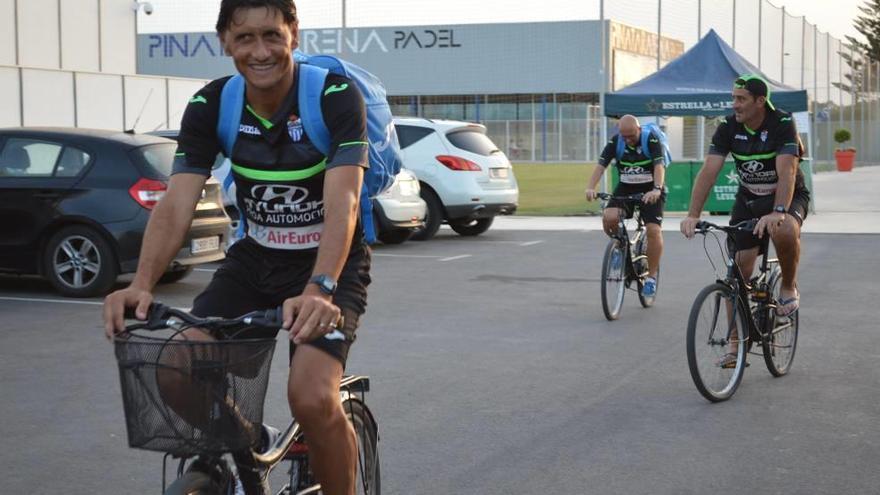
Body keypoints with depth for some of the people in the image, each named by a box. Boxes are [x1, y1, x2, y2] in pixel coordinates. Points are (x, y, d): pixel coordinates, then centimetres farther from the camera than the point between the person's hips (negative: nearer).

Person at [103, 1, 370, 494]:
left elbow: (342, 201, -32)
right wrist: (142, 283, -35)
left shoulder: (336, 97, -20)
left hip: (331, 264, -4)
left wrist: (320, 289, -48)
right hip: (254, 259, 4)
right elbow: (177, 203, -18)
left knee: (312, 397, -26)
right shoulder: (211, 107, -9)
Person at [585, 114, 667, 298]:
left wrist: (656, 189, -48)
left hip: (650, 191, -2)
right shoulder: (615, 142, -8)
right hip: (625, 189, 3)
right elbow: (601, 166, -17)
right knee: (609, 217, -25)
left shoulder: (652, 140, -16)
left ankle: (652, 277, -3)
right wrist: (590, 188, -35)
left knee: (653, 230, -19)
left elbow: (659, 166, -29)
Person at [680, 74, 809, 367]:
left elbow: (787, 171, -34)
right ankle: (736, 343, 7)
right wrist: (693, 215, -31)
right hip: (748, 199, 4)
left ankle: (789, 287, -8)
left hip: (788, 196, -4)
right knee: (738, 270, -4)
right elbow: (709, 171, -19)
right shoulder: (729, 128, -12)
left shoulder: (782, 124, -22)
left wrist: (777, 212, -49)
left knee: (784, 232, -38)